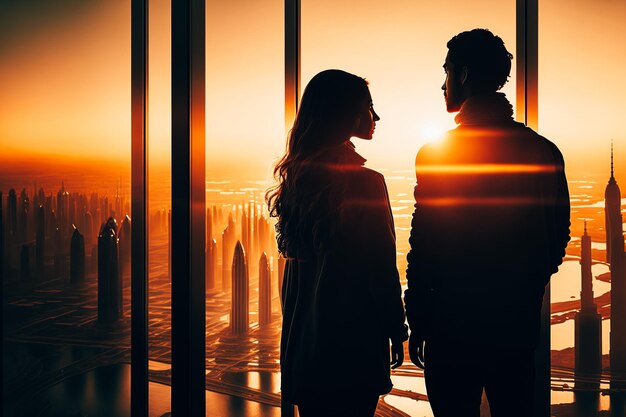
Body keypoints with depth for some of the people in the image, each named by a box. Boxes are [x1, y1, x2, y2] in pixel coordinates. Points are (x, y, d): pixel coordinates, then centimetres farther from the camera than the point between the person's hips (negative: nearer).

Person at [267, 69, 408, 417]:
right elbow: (381, 267, -14)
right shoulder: (365, 182, -17)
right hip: (352, 340, -7)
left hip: (303, 337, 8)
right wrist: (397, 330, -2)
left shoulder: (297, 174, 6)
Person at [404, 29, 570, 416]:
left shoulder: (436, 153, -12)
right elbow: (558, 238, 7)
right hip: (519, 323, 5)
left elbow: (424, 245, -11)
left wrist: (417, 324, -3)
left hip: (454, 324, -4)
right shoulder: (544, 152, 2)